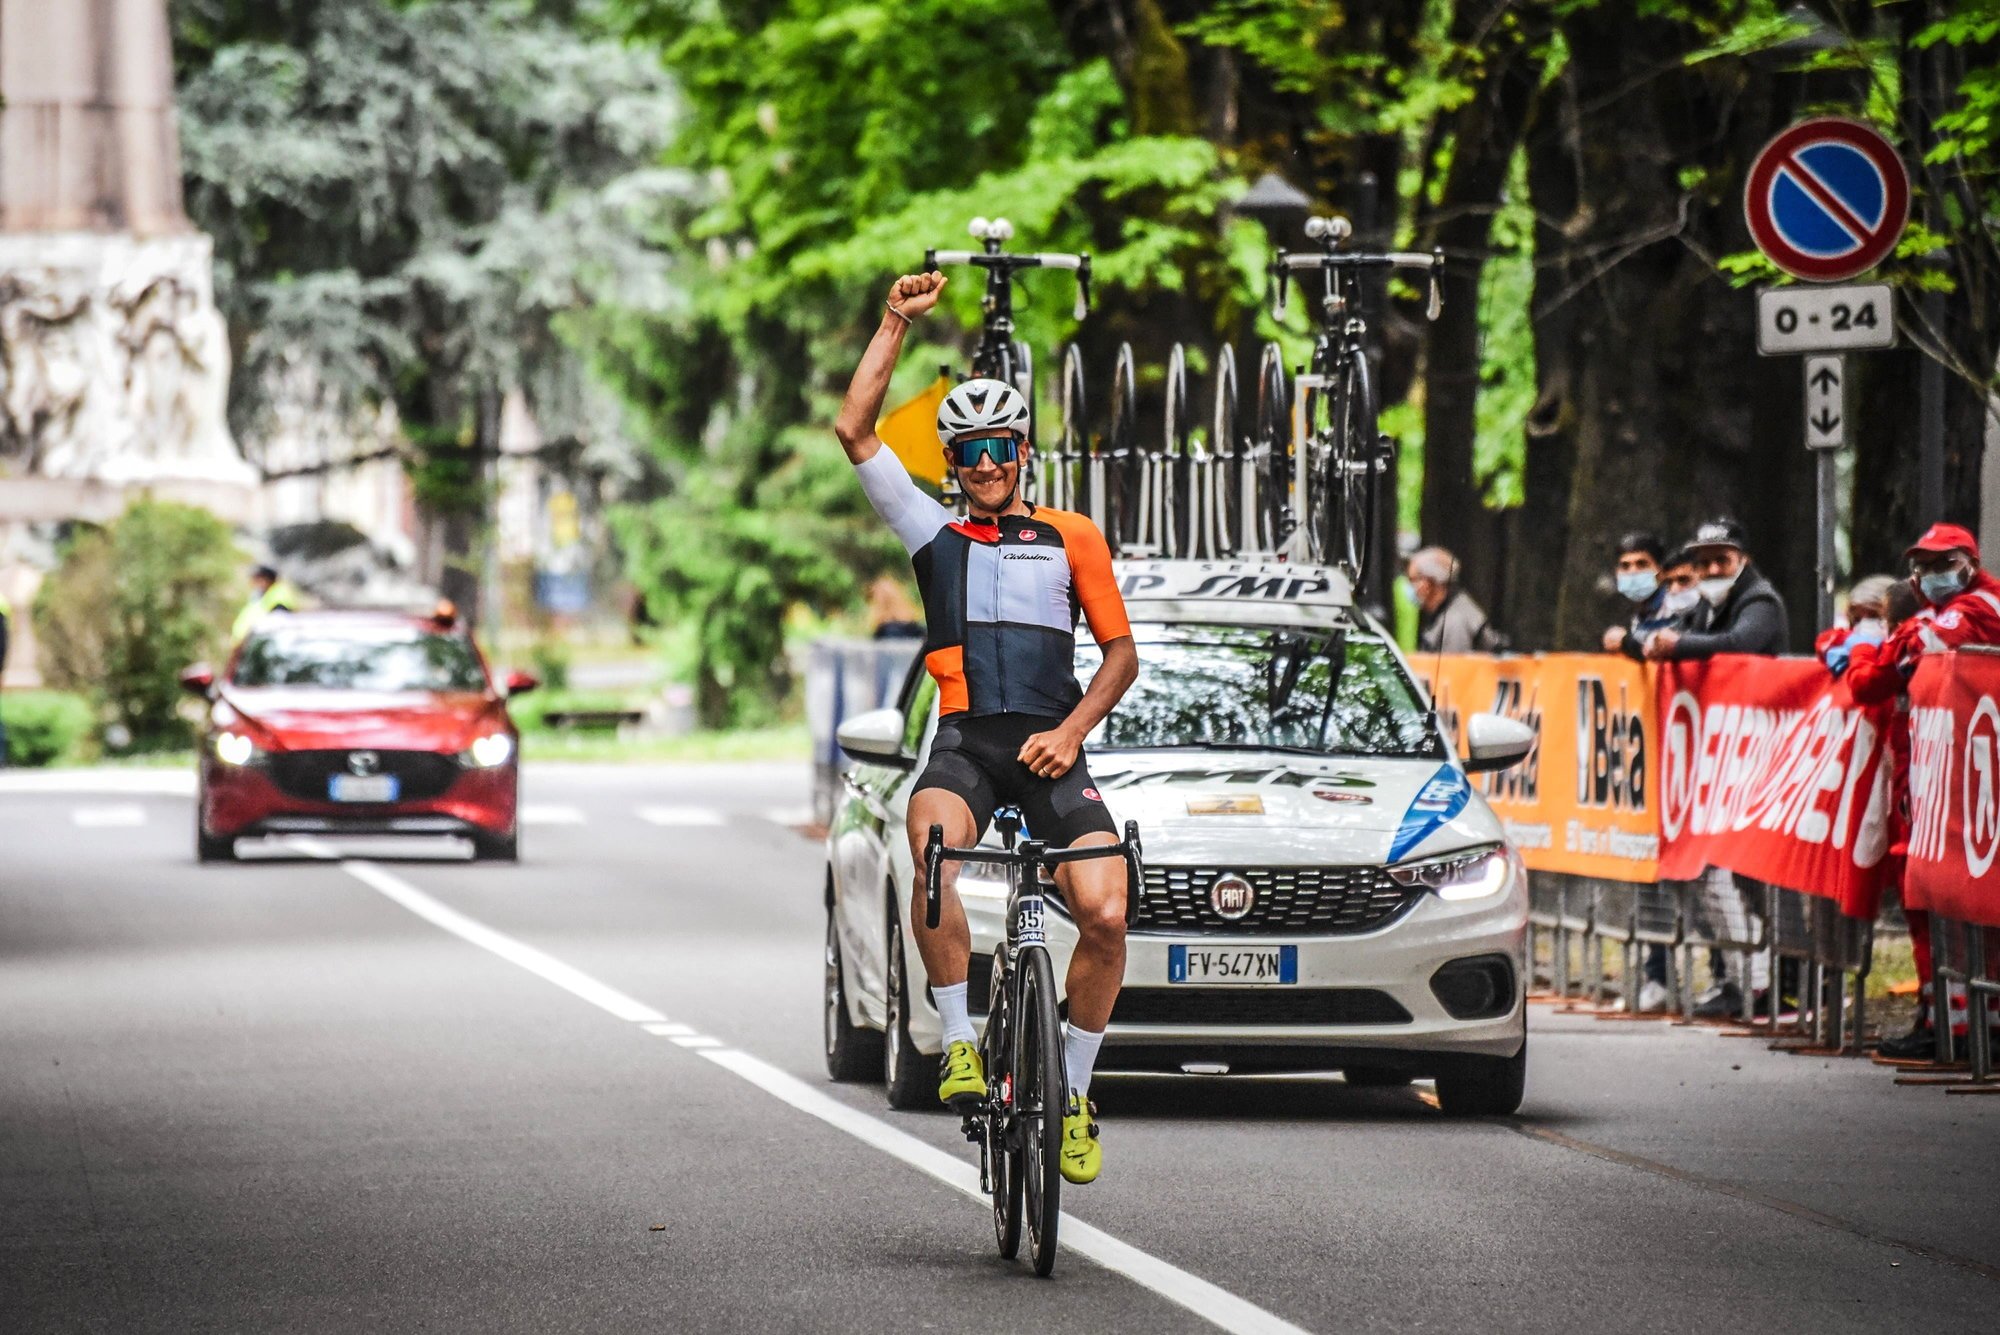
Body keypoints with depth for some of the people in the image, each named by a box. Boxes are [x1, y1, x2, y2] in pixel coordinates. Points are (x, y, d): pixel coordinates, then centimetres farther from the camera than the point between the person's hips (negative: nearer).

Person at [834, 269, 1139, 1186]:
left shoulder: (1073, 540, 15)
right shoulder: (936, 535, 15)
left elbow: (1121, 651, 15)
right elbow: (854, 430, 8)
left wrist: (1070, 732, -2)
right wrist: (896, 325, 7)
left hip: (1050, 749, 0)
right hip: (965, 740, 0)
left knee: (1105, 913, -18)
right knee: (933, 858, -34)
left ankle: (1075, 1088, 1)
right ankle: (961, 1042, -22)